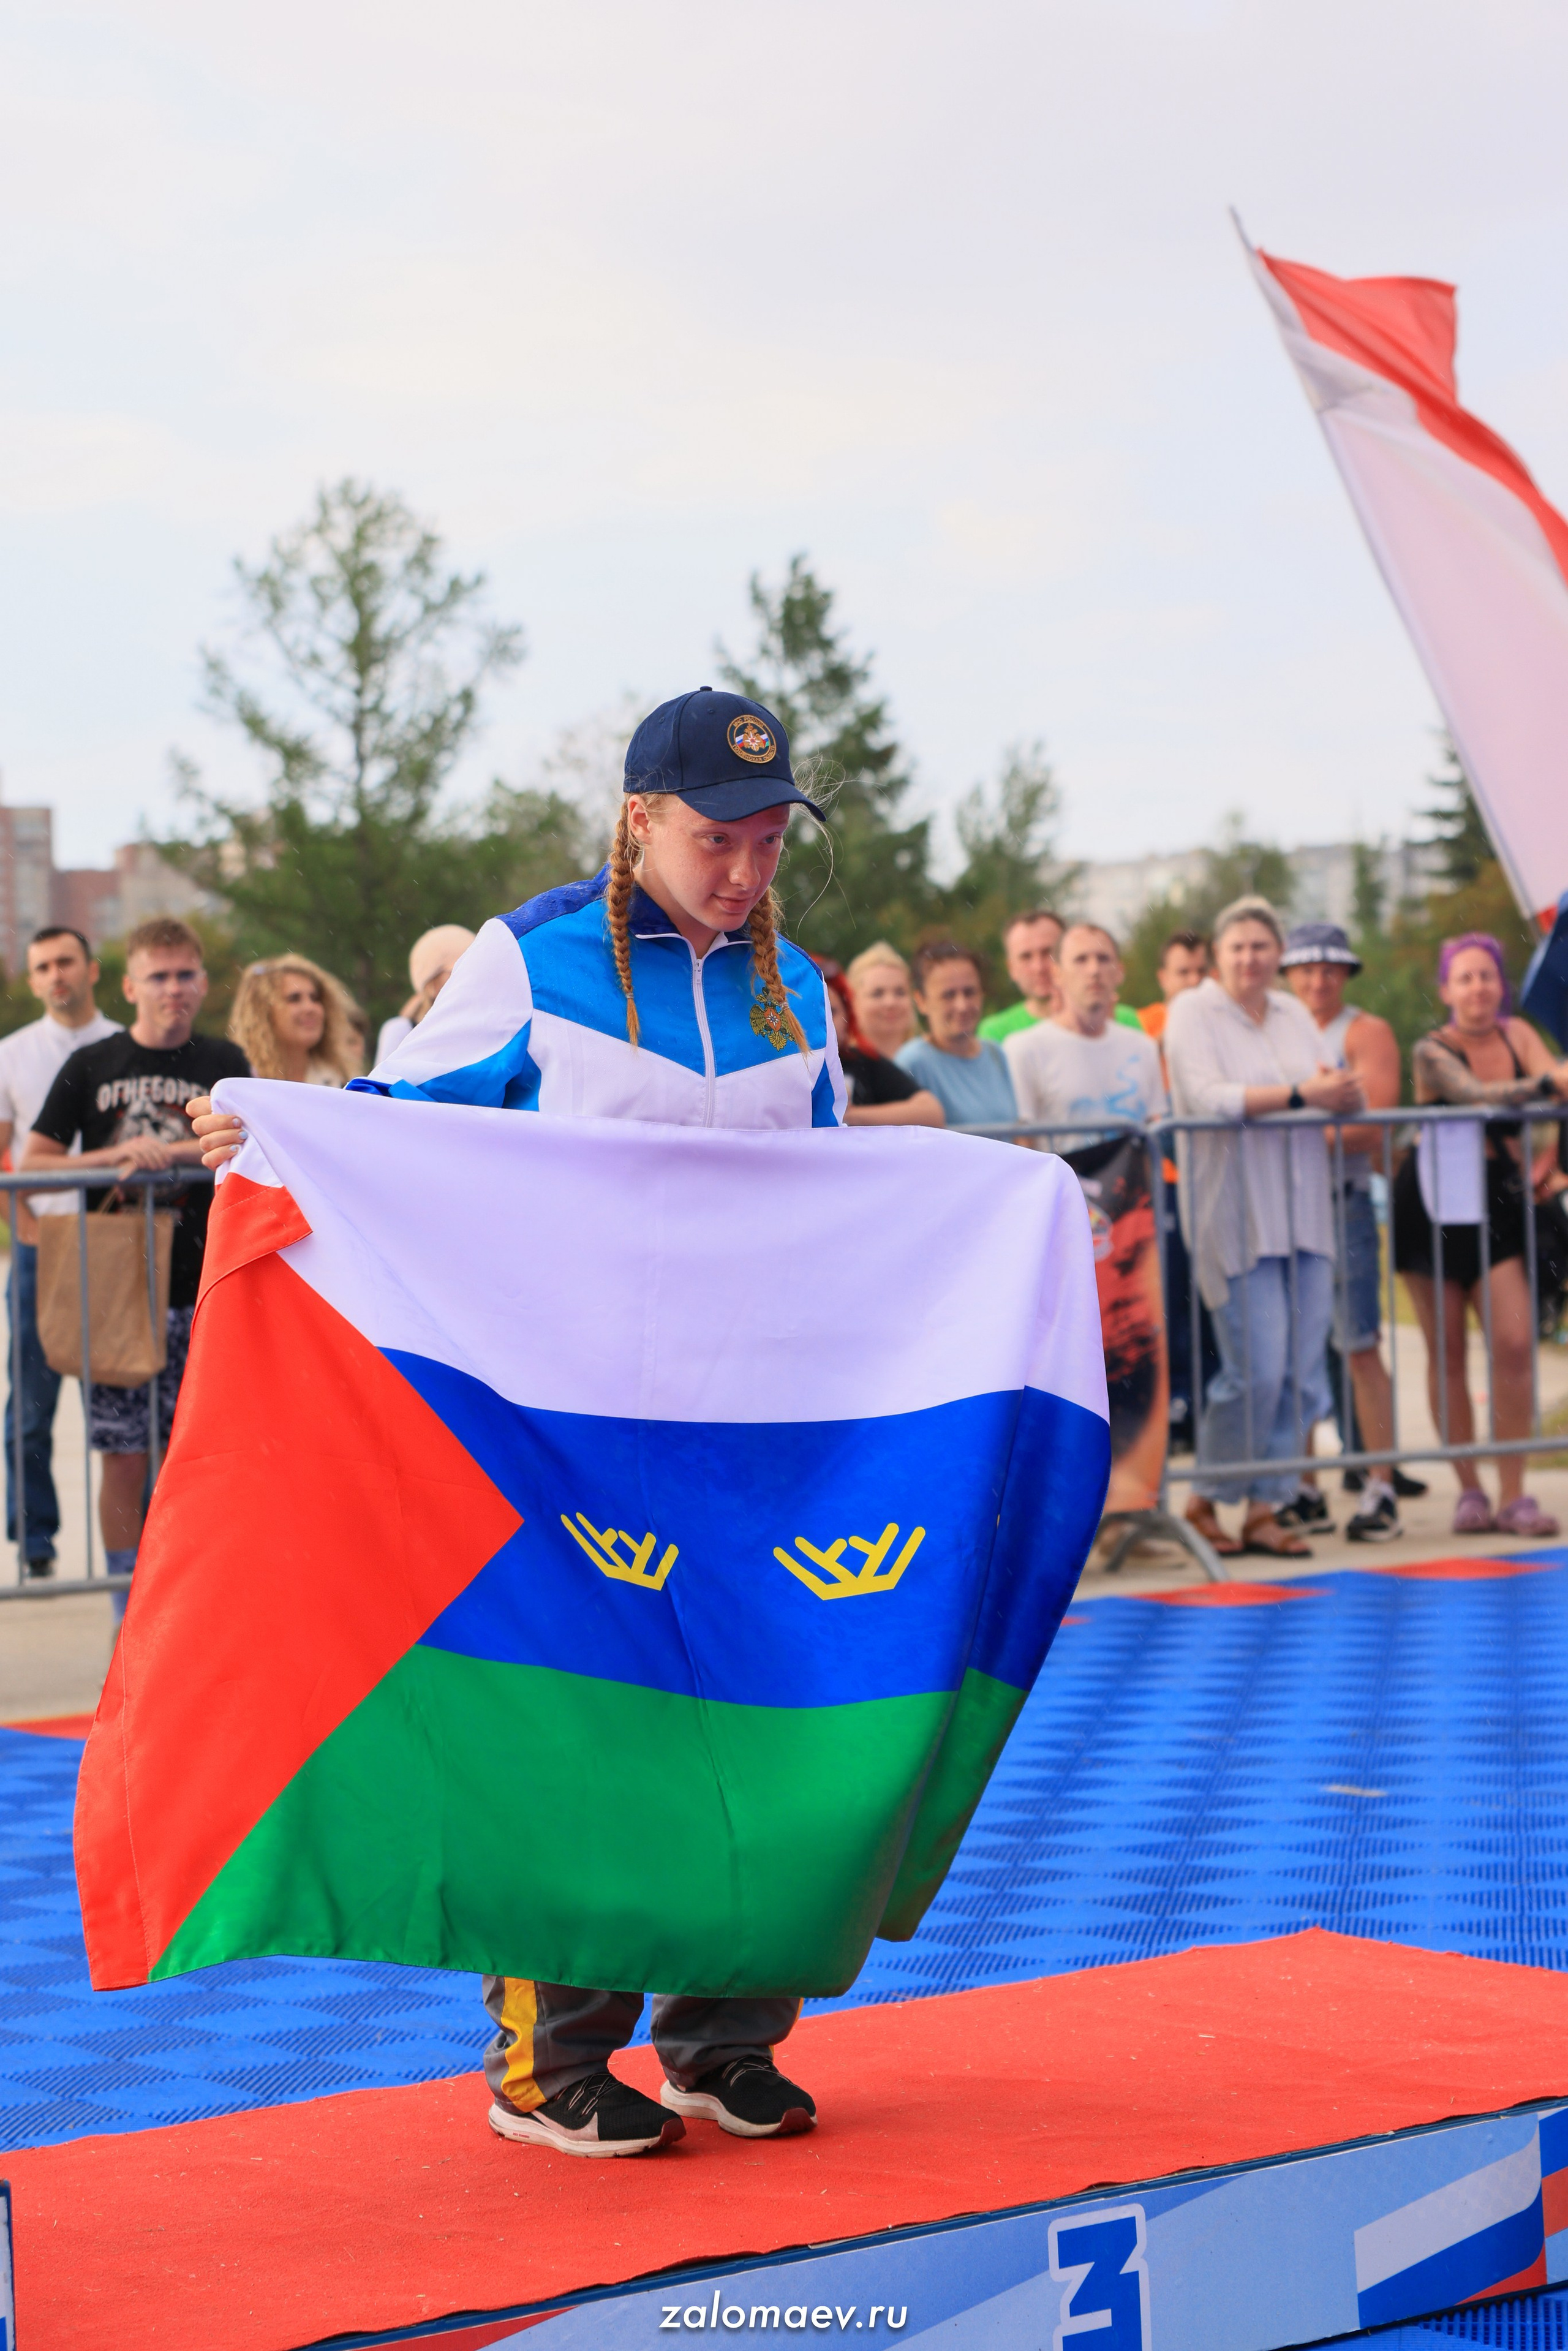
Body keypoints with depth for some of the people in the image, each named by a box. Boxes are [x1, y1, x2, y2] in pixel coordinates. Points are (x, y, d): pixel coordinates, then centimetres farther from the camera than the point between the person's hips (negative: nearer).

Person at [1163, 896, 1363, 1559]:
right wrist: (1300, 1093, -21)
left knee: (1302, 1372, 1)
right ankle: (1205, 1499, 6)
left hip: (1303, 1215, 6)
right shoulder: (1192, 1012, -3)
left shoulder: (1293, 1014, 16)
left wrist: (1339, 1090, -13)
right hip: (1234, 1214, -6)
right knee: (1257, 1372, -11)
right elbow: (1207, 1097, -17)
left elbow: (1337, 1099, 12)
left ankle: (1265, 1510, 10)